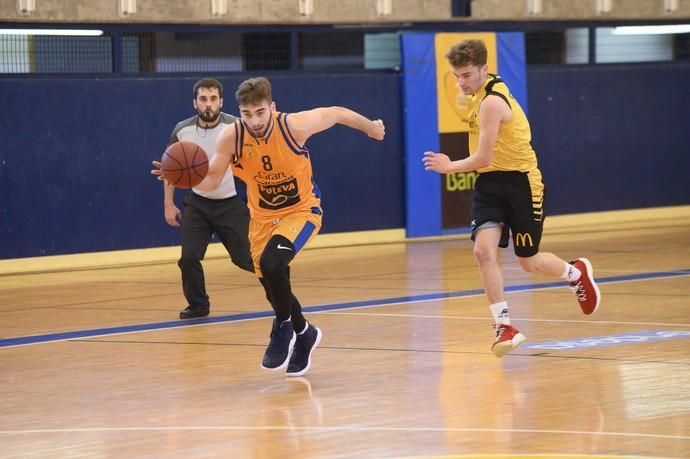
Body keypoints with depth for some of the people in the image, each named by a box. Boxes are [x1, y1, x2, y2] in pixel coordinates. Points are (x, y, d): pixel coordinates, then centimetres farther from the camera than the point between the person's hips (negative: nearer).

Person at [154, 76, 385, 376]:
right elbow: (211, 181, -13)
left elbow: (337, 114, -9)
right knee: (274, 288, 9)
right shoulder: (231, 137, -19)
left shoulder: (294, 126, -26)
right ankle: (303, 335, 40)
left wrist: (370, 127, 9)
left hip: (301, 211, -4)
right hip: (262, 217, 4)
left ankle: (284, 328, -5)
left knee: (271, 263, -29)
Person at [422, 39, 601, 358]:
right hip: (490, 182, 8)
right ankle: (504, 327, -12)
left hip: (519, 182, -8)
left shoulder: (491, 103, -22)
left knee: (529, 263, 7)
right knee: (484, 250, -15)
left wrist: (449, 167, -7)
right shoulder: (489, 90, 8)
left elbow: (483, 158, -21)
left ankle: (577, 273, 40)